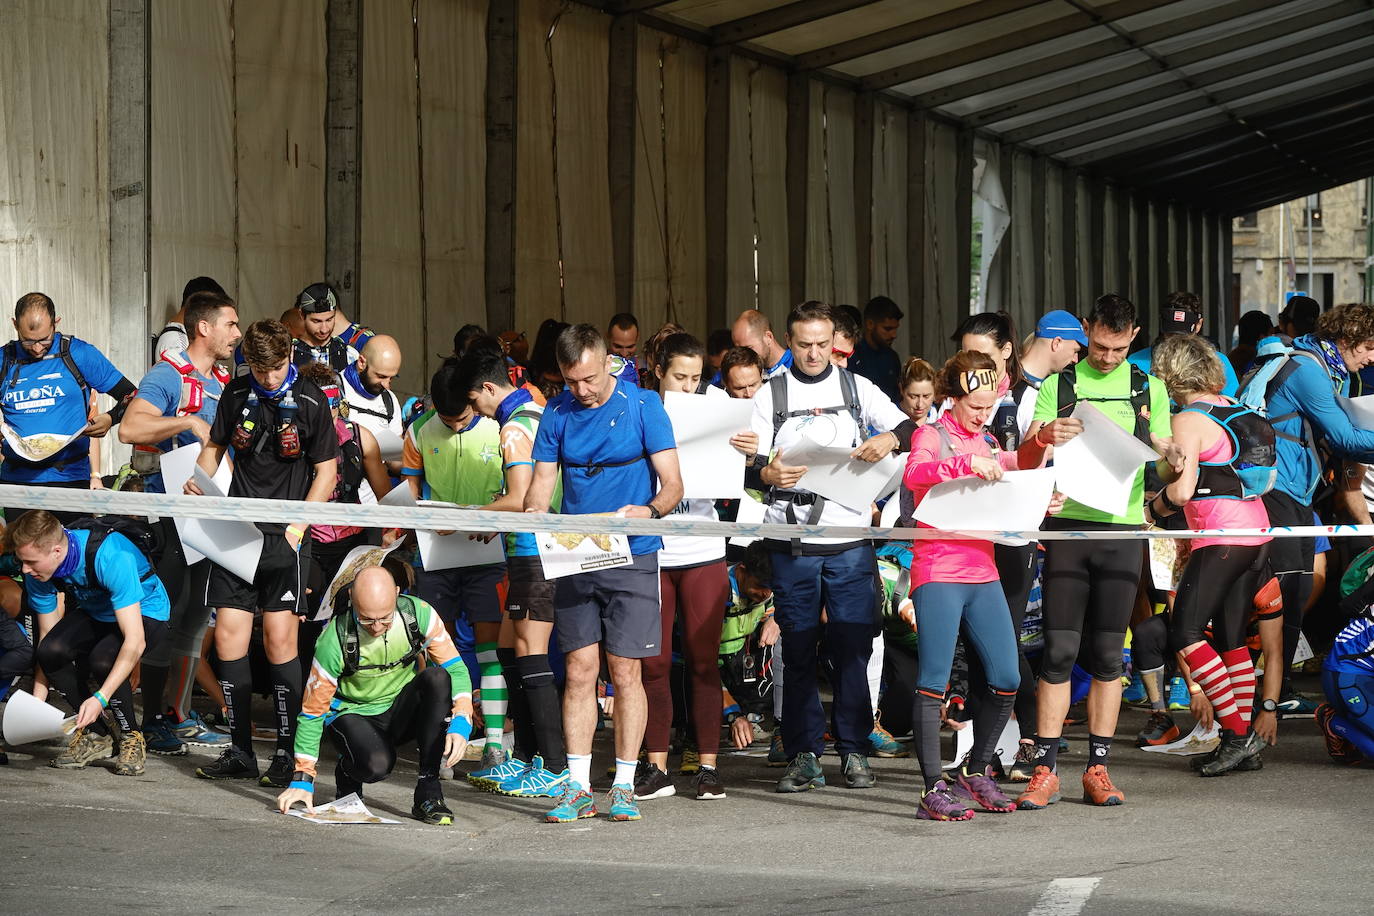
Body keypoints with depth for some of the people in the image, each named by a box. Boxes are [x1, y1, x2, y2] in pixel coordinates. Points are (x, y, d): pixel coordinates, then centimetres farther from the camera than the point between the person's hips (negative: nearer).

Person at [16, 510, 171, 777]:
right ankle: (94, 735, -3)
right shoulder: (37, 569, -18)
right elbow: (47, 634, -9)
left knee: (103, 658, -35)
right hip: (93, 614, 5)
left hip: (144, 612, -5)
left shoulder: (110, 556, -38)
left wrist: (101, 698, -44)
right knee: (53, 650, -25)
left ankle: (132, 738, -8)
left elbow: (135, 640, -38)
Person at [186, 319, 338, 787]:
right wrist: (199, 481, 1)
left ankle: (288, 753, -2)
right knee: (228, 636, 0)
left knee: (279, 639, -9)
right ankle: (240, 753, 9)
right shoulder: (236, 394, 8)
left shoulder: (310, 401, -3)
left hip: (284, 535, -4)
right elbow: (216, 446, 21)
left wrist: (298, 527, -9)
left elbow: (326, 470, 0)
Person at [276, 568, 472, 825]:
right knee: (377, 764, -37)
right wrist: (303, 778, -17)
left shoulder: (419, 614, -16)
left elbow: (455, 669, -10)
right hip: (355, 716, -3)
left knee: (437, 677, -29)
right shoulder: (335, 640, -23)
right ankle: (347, 771, 6)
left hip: (402, 712, 3)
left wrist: (460, 724, -27)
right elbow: (313, 710, -14)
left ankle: (428, 793, -23)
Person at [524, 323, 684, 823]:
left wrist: (649, 511, -26)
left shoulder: (642, 405, -3)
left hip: (632, 556, -3)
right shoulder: (557, 413, 7)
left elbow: (672, 484, -5)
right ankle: (578, 787, 5)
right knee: (580, 671, 1)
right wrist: (534, 511, -17)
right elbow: (541, 483, 7)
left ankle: (624, 786, 5)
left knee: (625, 672, -3)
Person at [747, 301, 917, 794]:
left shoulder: (856, 387, 10)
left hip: (850, 542, 0)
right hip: (792, 544, 0)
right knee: (798, 651, 2)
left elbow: (909, 428, 5)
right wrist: (767, 474, -23)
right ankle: (803, 756, 7)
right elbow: (749, 465, 1)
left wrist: (889, 439, -19)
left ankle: (854, 751, 8)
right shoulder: (770, 395, 8)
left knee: (852, 650, -1)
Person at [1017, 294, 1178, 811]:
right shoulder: (1058, 384, 7)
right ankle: (1045, 771, -2)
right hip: (1067, 523, -1)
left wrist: (1172, 454, -12)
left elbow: (1161, 449, 12)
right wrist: (1045, 437, -21)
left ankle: (1098, 768, 8)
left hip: (1123, 526, 1)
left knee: (1108, 651, 3)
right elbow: (1025, 456, 2)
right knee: (1059, 648, -4)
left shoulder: (1149, 389, 12)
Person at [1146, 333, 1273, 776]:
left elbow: (1182, 490, -18)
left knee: (1185, 634, -6)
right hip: (1257, 531, 9)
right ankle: (1241, 739, 10)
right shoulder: (1236, 410, 14)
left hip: (1221, 538, -9)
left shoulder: (1189, 420, -10)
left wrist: (1151, 509, 3)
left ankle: (1237, 732, -11)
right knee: (1231, 637, 11)